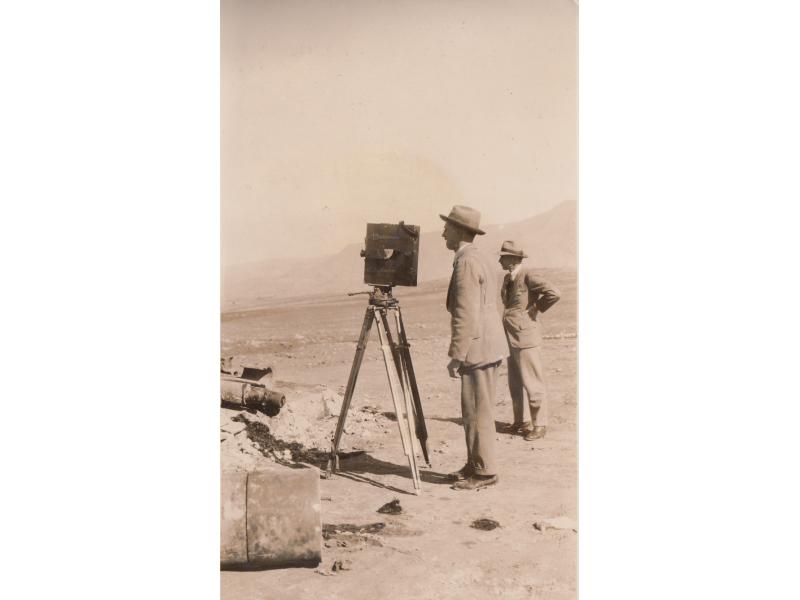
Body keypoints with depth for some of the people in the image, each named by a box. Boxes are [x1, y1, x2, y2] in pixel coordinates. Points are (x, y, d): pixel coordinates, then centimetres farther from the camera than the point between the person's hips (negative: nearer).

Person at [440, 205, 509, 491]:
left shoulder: (466, 263, -16)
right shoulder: (483, 259, 16)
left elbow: (466, 314, -21)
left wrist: (456, 355, -18)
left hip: (478, 349, -10)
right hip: (488, 345, 10)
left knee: (476, 412, -3)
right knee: (475, 410, 15)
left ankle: (484, 471, 5)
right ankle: (476, 464, 23)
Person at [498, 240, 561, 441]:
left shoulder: (527, 276, -14)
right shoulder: (508, 279, 11)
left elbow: (554, 294, -23)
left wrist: (535, 310, -13)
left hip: (526, 338, -9)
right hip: (511, 339, 9)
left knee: (532, 383, -2)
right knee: (515, 384, 16)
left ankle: (539, 425, 8)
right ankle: (519, 422, 27)